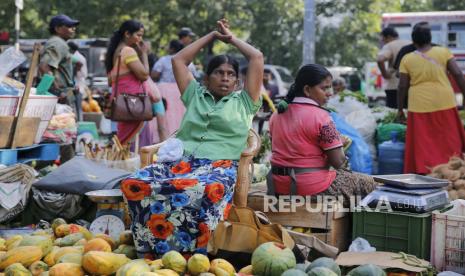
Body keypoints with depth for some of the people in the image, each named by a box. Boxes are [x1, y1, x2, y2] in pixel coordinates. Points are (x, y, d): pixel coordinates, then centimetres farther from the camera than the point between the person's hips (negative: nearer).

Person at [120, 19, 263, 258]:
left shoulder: (243, 102, 20)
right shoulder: (195, 96, 29)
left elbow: (257, 58, 17)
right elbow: (178, 60, 32)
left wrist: (231, 38, 32)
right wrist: (212, 36, 36)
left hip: (220, 165, -3)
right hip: (181, 159, 3)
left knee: (206, 190, -43)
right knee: (135, 184, -29)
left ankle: (194, 253, -37)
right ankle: (150, 249, -28)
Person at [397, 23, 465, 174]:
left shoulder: (407, 59, 2)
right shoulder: (443, 52, 2)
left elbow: (402, 86, 2)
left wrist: (400, 109, 10)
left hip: (419, 106, 0)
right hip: (444, 103, 0)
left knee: (423, 144, 6)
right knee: (450, 141, 10)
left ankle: (423, 172, 6)